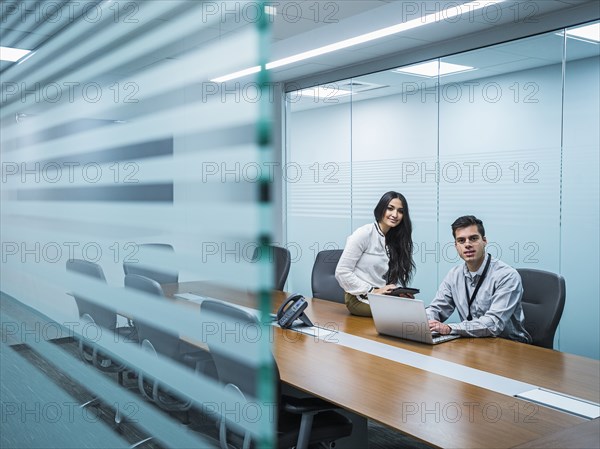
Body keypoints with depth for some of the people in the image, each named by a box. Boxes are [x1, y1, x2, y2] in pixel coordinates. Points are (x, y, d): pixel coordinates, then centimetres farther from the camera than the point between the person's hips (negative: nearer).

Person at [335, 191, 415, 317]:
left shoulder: (395, 239, 14)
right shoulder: (365, 234, -7)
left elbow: (391, 278, 14)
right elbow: (342, 272, -12)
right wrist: (373, 291, -14)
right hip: (360, 299, -7)